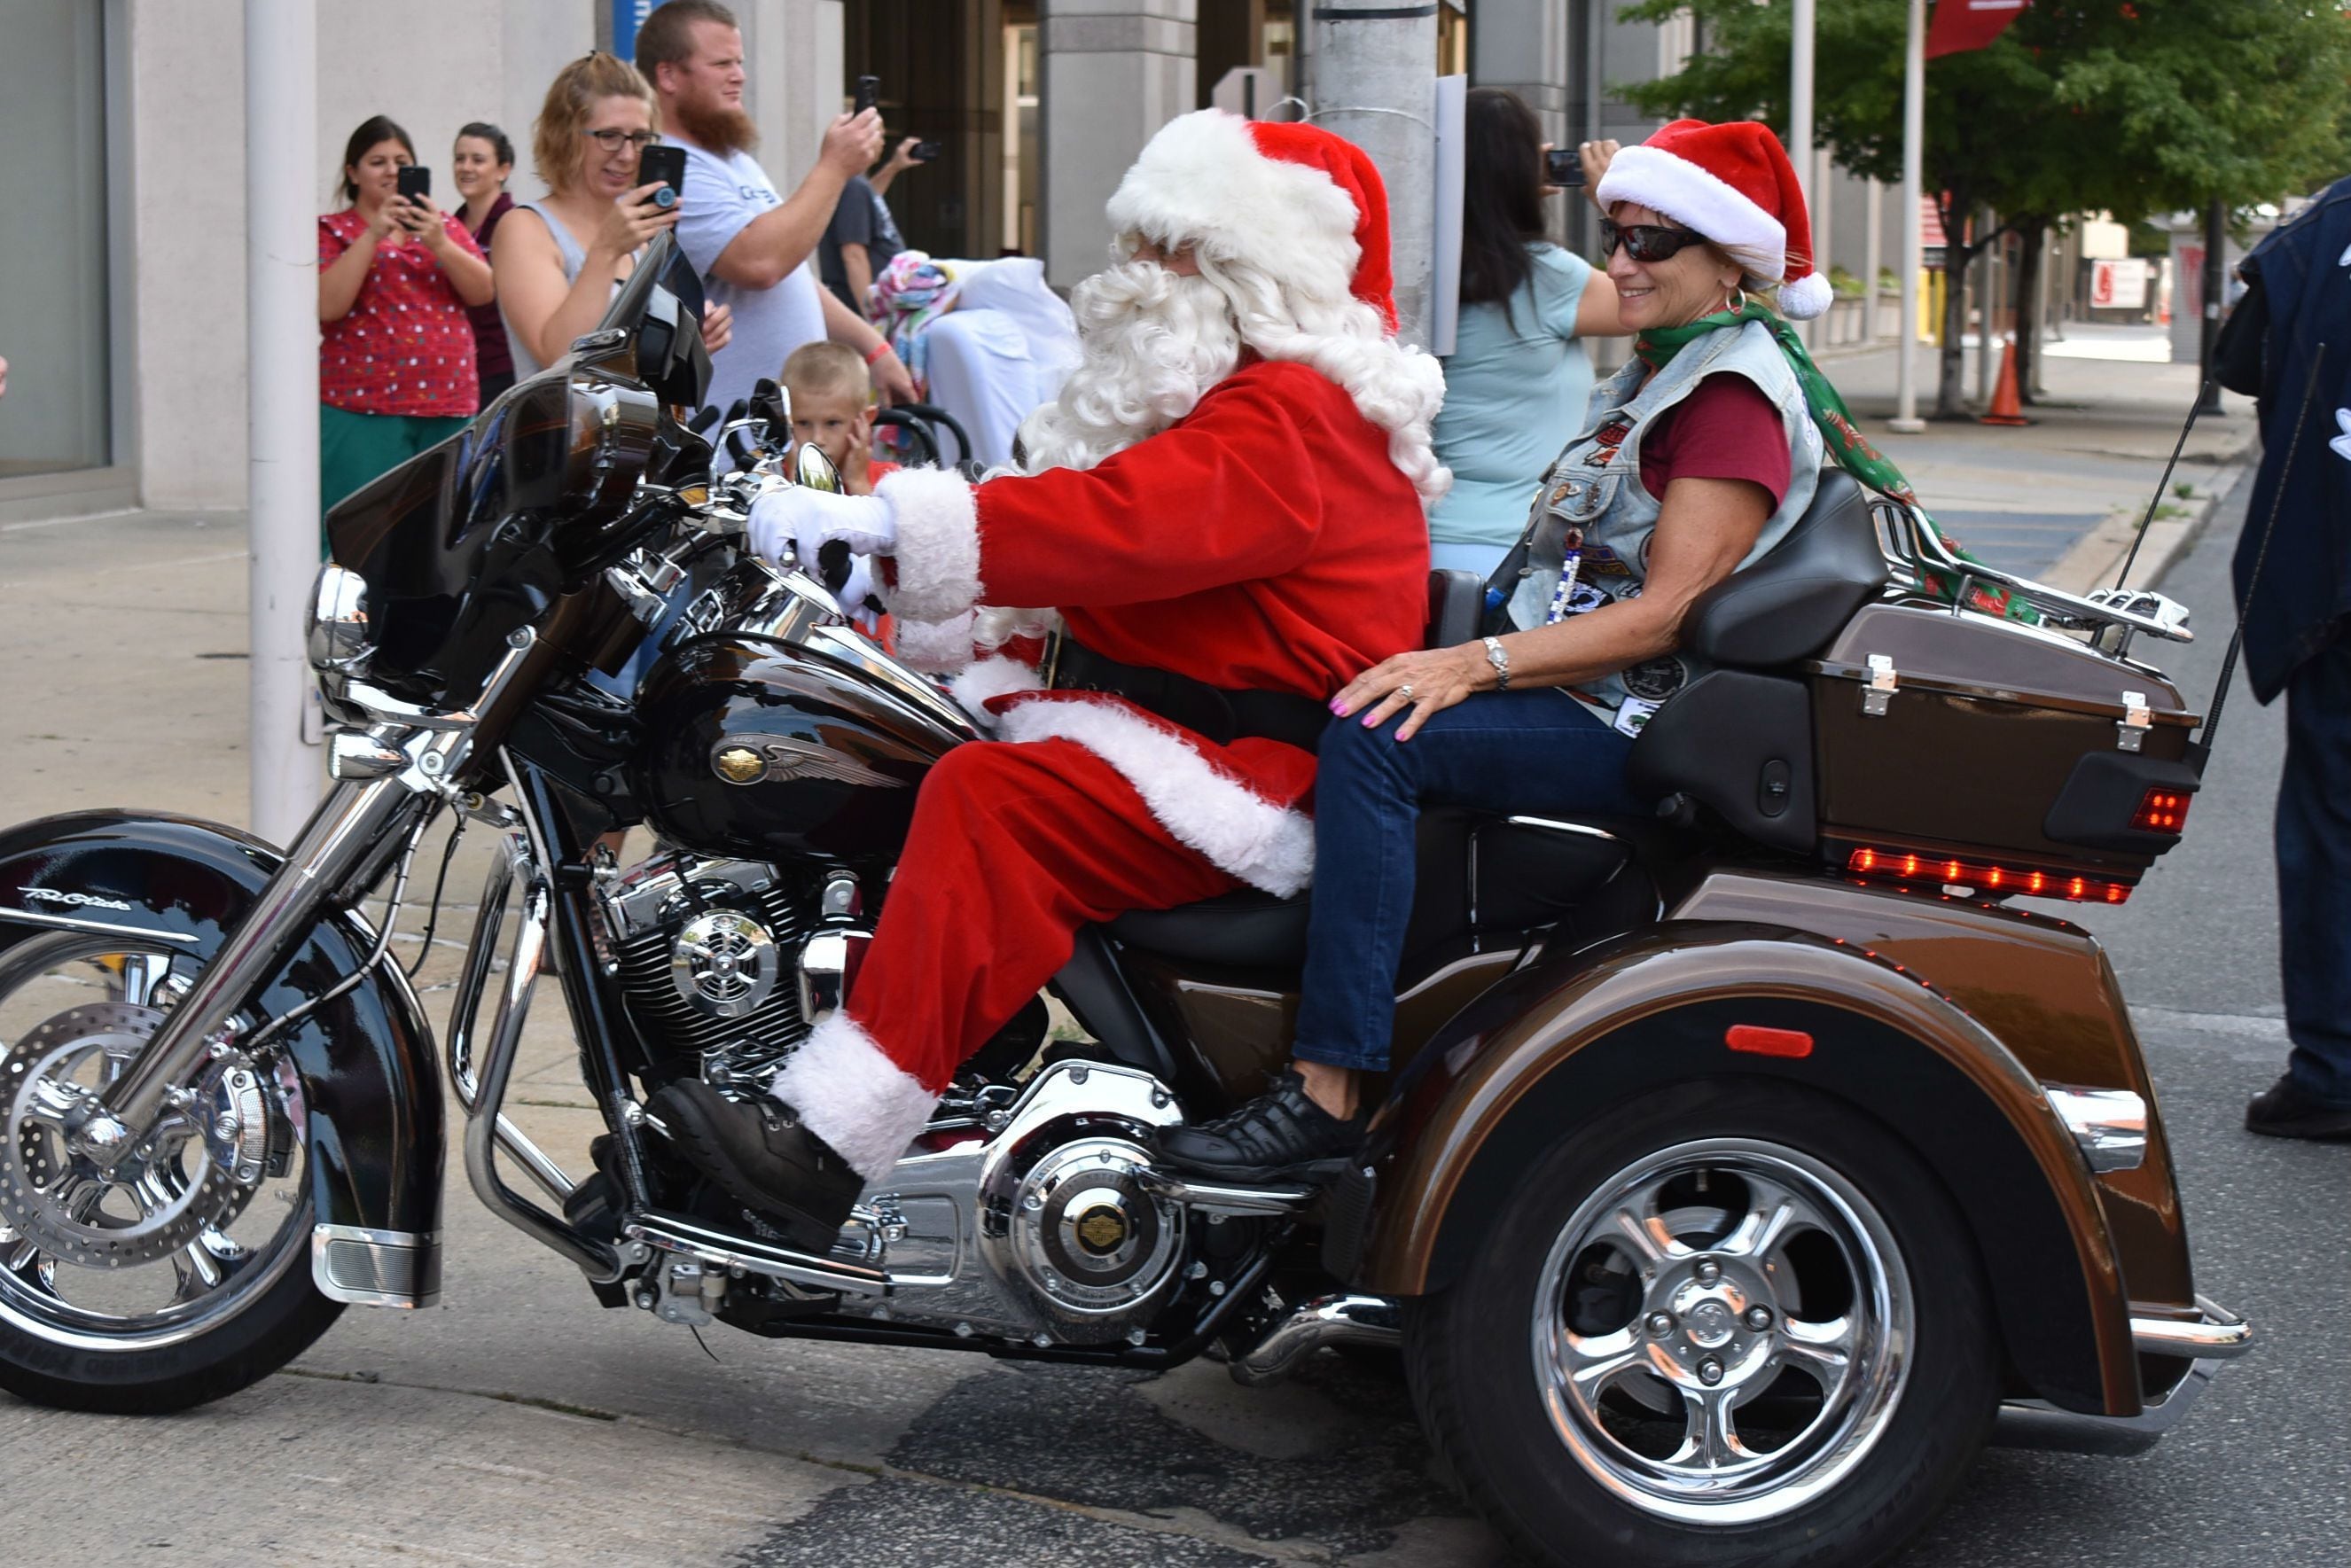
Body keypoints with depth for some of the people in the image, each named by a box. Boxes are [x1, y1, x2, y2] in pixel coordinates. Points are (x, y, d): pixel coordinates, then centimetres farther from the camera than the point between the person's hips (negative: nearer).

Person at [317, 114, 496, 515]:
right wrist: (373, 235, -13)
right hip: (363, 411, -3)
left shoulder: (444, 226, 18)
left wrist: (438, 243, -11)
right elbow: (327, 306, -9)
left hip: (449, 409, 3)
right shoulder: (332, 231, 7)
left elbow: (483, 293, 5)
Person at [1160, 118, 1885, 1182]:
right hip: (1578, 688, 11)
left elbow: (1666, 613, -21)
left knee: (1375, 732, -29)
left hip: (1638, 731, -11)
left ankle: (1328, 1096, -33)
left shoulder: (1737, 393, -12)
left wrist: (1479, 665, -28)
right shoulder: (1662, 370, 20)